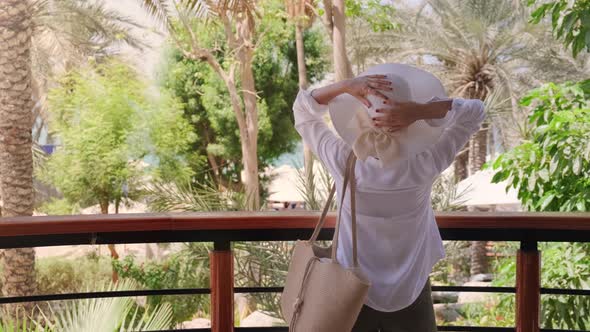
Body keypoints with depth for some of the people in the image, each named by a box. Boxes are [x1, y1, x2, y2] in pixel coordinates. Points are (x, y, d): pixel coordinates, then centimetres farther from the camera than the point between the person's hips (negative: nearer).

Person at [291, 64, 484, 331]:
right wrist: (421, 111, -29)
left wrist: (345, 86, -23)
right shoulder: (422, 168, -24)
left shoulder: (344, 163, -23)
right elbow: (475, 111, -14)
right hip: (409, 294, 0)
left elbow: (303, 110, -8)